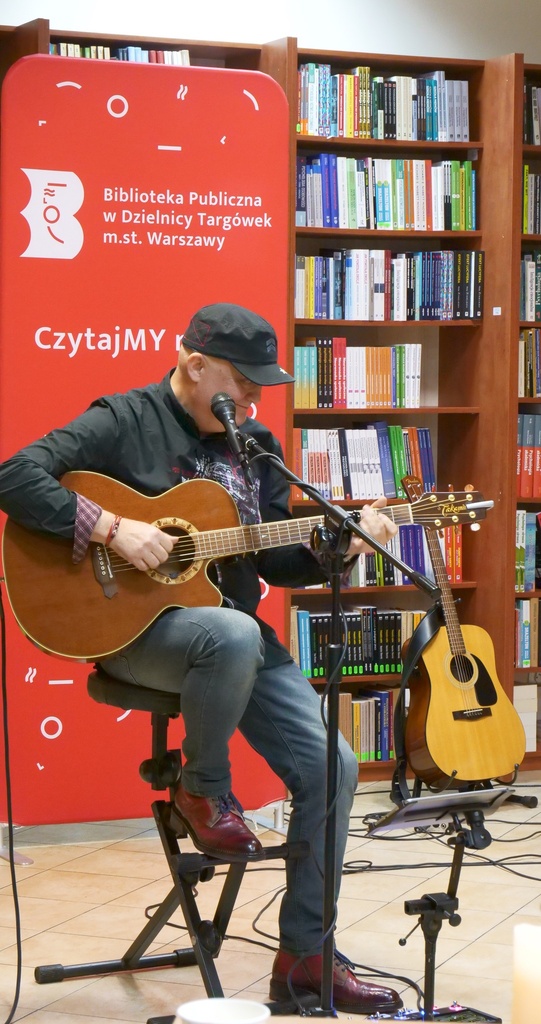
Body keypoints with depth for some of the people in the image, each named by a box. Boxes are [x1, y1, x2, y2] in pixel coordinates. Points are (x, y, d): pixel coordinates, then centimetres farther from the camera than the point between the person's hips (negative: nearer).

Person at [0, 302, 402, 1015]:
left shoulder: (255, 446, 13)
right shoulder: (124, 422, -6)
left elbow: (276, 561, 15)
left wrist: (343, 544, -3)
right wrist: (111, 528, -24)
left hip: (238, 633, 6)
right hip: (134, 628, -6)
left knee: (331, 767, -8)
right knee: (233, 635, -40)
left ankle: (304, 955, 6)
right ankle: (203, 789, -10)